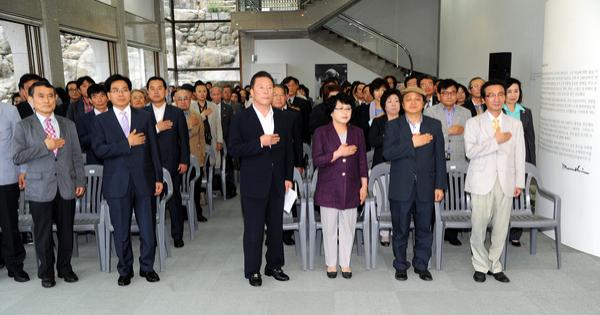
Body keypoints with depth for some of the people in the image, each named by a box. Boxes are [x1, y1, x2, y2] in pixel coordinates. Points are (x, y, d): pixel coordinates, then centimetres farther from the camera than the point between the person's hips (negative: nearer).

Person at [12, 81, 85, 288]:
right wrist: (45, 146, -14)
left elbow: (77, 156, 9)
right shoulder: (24, 126, 1)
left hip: (66, 187, 2)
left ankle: (65, 268, 27)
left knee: (66, 231, 10)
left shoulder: (68, 125, 10)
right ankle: (46, 272, 24)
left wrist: (80, 181, 3)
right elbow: (16, 157, -8)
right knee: (43, 233, 7)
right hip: (40, 188, -2)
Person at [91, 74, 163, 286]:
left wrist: (158, 178, 4)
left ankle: (147, 267, 24)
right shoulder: (101, 120, 4)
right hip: (117, 183, -1)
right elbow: (99, 150, -9)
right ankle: (125, 270, 26)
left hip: (143, 181, 1)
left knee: (147, 229, 5)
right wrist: (127, 143, -14)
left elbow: (154, 149, 6)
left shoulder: (145, 117, 7)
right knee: (121, 232, 9)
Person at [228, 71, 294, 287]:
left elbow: (288, 148, 11)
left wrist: (288, 177, 6)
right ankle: (252, 271, 18)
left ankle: (274, 266, 28)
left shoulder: (281, 117, 8)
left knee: (276, 227, 13)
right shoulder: (241, 119, -4)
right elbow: (233, 149, -11)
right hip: (253, 184, -4)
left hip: (277, 183, 4)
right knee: (253, 230, 3)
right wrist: (260, 142, -21)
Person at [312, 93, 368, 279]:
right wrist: (338, 153, -16)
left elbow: (362, 161, 8)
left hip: (351, 189, 2)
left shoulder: (357, 132, 8)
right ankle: (331, 264, 21)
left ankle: (345, 263, 22)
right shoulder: (321, 133, -1)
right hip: (329, 189, -2)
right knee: (330, 228, 6)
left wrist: (364, 186, 5)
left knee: (348, 227, 8)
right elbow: (317, 161, -9)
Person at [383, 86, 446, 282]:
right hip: (401, 187, -1)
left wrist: (440, 186, 1)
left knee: (424, 229, 10)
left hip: (426, 187, 2)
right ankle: (400, 266, 23)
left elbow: (439, 157, 5)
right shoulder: (393, 126, 2)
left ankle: (421, 265, 26)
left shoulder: (434, 125, 6)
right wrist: (412, 144, -18)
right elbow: (387, 153, -11)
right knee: (400, 230, 8)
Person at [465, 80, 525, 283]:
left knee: (501, 226, 5)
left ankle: (495, 265, 21)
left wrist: (519, 182, 6)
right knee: (479, 226, -2)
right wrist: (496, 140, -12)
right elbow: (470, 151, -9)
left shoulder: (515, 124, 12)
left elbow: (519, 155, 10)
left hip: (506, 182, 3)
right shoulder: (474, 123, 3)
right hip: (482, 181, -2)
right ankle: (481, 266, 15)